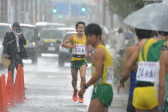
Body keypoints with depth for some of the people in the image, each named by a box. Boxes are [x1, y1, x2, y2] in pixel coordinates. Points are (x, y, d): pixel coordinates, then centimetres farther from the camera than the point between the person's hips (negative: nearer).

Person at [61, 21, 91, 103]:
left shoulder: (86, 38, 3)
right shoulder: (73, 37, -3)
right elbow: (63, 44, -5)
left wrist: (89, 52, 3)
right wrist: (70, 46, -22)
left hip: (82, 60, 0)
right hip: (74, 60, 0)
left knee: (83, 76, -20)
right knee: (74, 79, 11)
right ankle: (75, 91, 41)